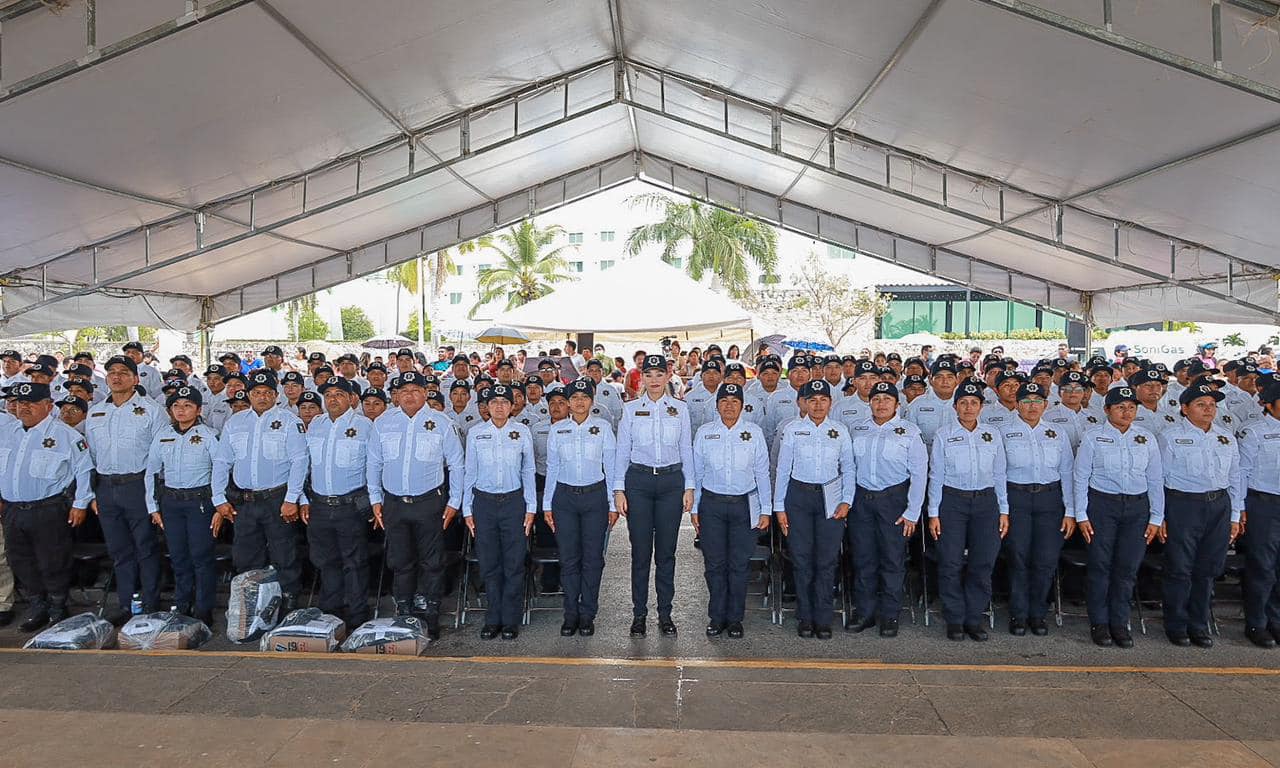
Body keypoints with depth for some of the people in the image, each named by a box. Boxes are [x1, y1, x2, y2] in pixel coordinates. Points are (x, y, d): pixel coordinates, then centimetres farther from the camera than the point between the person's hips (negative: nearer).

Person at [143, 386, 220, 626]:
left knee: (201, 556, -3)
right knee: (178, 557, 10)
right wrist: (153, 507, 9)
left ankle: (203, 611, 6)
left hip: (200, 500, -4)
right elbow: (151, 472, 13)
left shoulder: (209, 434, -3)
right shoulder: (162, 435, 8)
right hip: (170, 501, 4)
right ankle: (181, 608, 23)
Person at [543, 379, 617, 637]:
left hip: (595, 495, -1)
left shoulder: (603, 427, 0)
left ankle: (587, 615, 15)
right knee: (568, 558, 4)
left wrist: (613, 504, 0)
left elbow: (611, 467, 2)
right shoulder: (557, 429, 4)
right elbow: (552, 468, 8)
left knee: (592, 557, 3)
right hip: (565, 497, 1)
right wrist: (547, 505, 6)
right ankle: (570, 614, 17)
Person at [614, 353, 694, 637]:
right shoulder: (631, 409, 4)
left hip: (671, 480, 1)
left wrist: (689, 487, 2)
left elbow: (686, 450, 7)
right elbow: (622, 451, 4)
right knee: (640, 550, 2)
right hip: (639, 480, -1)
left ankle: (665, 615, 17)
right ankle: (639, 615, 14)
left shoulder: (680, 408, 6)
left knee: (666, 551, 5)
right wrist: (618, 489, -2)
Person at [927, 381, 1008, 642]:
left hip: (986, 501, 2)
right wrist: (933, 513, -3)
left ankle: (974, 619, 16)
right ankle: (955, 620, 11)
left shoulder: (993, 434, 8)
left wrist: (1003, 511, 6)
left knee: (983, 564, 3)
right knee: (951, 563, -3)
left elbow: (999, 475, 10)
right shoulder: (943, 435, 1)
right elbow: (936, 475, 1)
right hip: (952, 500, -2)